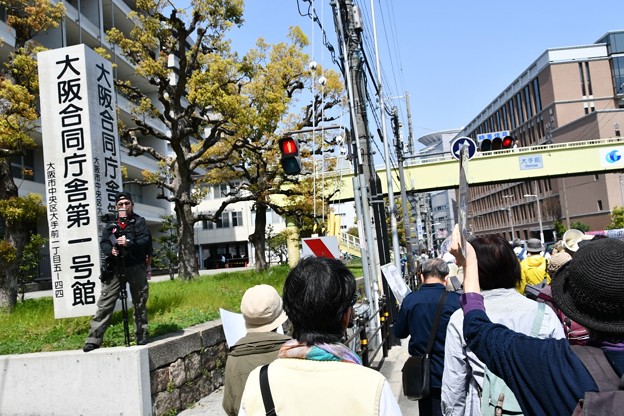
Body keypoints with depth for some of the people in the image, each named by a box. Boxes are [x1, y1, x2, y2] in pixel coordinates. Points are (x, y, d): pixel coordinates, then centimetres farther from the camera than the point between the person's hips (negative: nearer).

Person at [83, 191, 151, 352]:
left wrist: (129, 244, -25)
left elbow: (145, 241, -8)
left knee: (140, 303, 8)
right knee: (104, 304, -3)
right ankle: (94, 339, 0)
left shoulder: (139, 222, 5)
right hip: (115, 268, 2)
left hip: (136, 268, -1)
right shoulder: (111, 225, 12)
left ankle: (142, 337, 20)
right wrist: (110, 250, -18)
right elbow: (103, 243, 3)